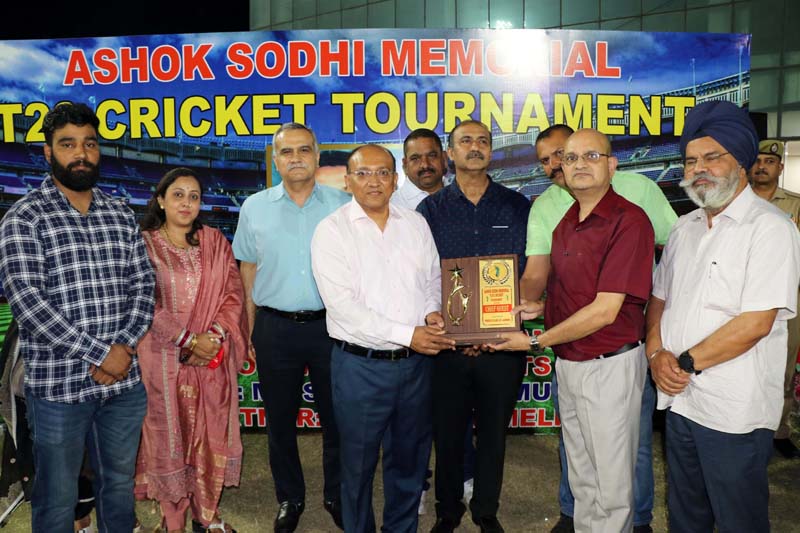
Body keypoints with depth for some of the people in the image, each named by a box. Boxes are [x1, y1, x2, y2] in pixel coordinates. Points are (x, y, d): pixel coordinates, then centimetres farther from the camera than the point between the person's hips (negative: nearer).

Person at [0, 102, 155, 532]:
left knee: (120, 485, 19)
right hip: (57, 384, -4)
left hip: (124, 379, 4)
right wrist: (99, 353, -17)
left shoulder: (122, 216, 8)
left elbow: (143, 284, 5)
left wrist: (124, 345, -10)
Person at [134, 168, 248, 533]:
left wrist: (213, 336, -10)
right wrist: (189, 341, -14)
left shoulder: (215, 242, 8)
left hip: (214, 360, 3)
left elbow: (233, 294, 4)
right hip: (164, 361, -3)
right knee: (168, 438, 6)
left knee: (211, 437, 9)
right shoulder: (143, 244, -3)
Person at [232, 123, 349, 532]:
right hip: (276, 329, 1)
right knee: (280, 421, 13)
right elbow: (248, 271, 8)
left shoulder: (343, 205, 0)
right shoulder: (255, 208, 4)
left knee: (337, 418, 11)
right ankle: (289, 499, 33)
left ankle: (336, 496, 32)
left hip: (331, 325, -1)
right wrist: (251, 330, 6)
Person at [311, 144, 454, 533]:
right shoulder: (332, 230, -8)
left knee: (410, 457, 18)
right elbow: (342, 304, -17)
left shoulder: (416, 224, 6)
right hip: (360, 365, -4)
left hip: (417, 362, 4)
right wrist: (407, 335, -20)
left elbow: (433, 279, 15)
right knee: (359, 463, 12)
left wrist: (432, 311, -7)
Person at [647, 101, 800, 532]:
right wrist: (657, 353, -5)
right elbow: (658, 299, 13)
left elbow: (755, 323, -20)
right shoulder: (685, 229, 11)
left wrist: (685, 363, -14)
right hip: (680, 400, 7)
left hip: (734, 412, -7)